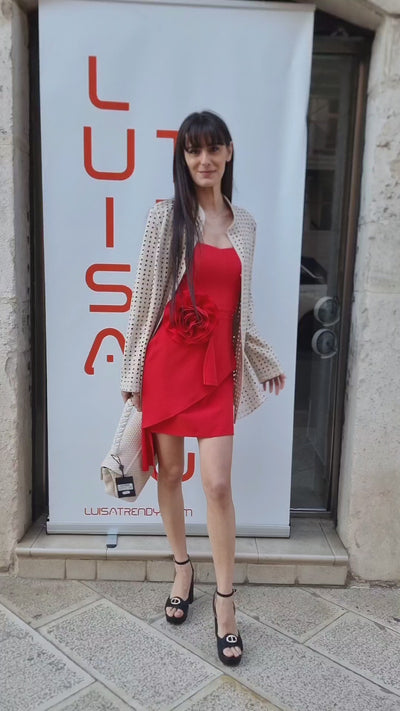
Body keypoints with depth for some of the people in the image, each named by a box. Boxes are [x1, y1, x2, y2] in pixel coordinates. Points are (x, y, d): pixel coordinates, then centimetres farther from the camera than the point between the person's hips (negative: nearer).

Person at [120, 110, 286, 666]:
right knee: (170, 473, 10)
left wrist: (266, 360, 19)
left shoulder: (245, 224, 10)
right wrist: (133, 373, -2)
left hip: (218, 365, 2)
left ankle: (225, 598, 15)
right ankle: (182, 568, 33)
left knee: (218, 483, -2)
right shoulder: (166, 216, -1)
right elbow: (144, 298, -1)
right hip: (169, 359, -1)